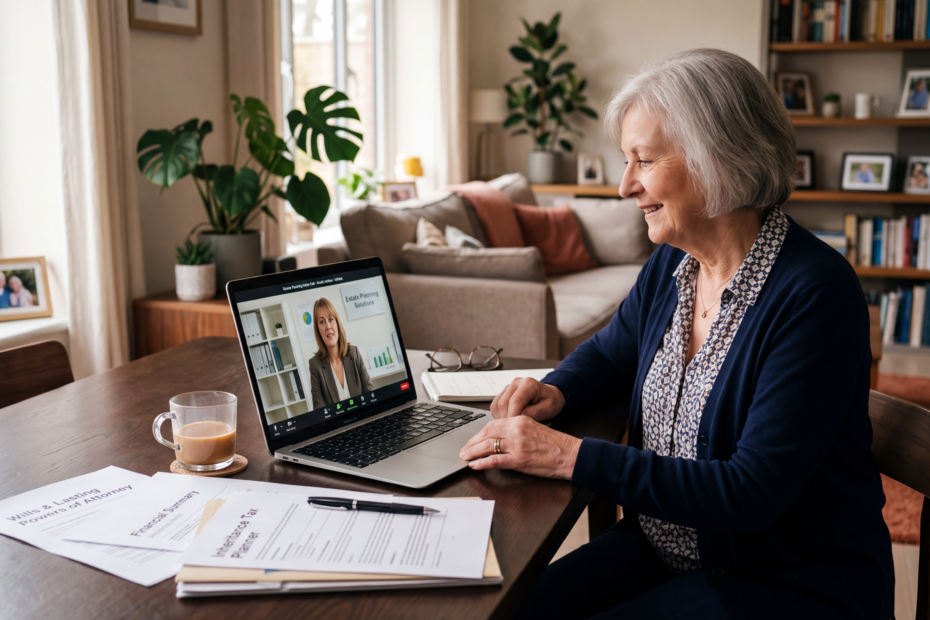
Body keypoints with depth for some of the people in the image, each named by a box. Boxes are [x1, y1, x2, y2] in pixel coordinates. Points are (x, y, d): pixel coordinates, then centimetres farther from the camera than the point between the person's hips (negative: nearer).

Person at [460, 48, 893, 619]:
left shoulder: (814, 293, -22)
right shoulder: (672, 264, 1)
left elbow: (753, 492, -26)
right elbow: (608, 354, 20)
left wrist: (571, 456, -26)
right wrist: (555, 392, -4)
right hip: (659, 548, 6)